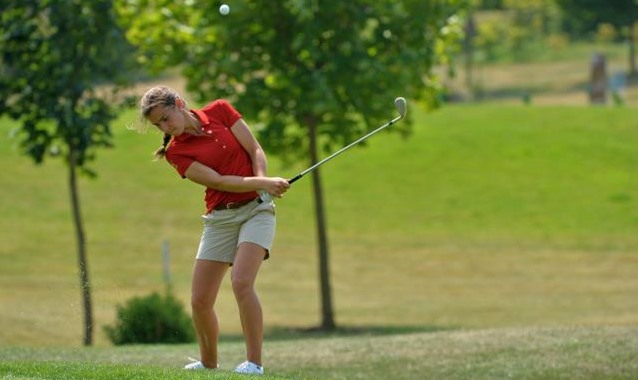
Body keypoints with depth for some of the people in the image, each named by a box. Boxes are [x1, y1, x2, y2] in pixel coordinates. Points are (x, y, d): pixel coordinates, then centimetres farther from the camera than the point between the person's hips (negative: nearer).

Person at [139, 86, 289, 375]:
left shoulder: (220, 111, 0)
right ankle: (208, 363, 22)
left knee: (241, 282, -23)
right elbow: (218, 181, -12)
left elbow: (255, 150, 0)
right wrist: (261, 183, -23)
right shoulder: (176, 152, -1)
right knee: (200, 300, -1)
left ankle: (254, 362, -19)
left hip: (255, 209, -2)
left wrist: (263, 185, -17)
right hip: (220, 218, 3)